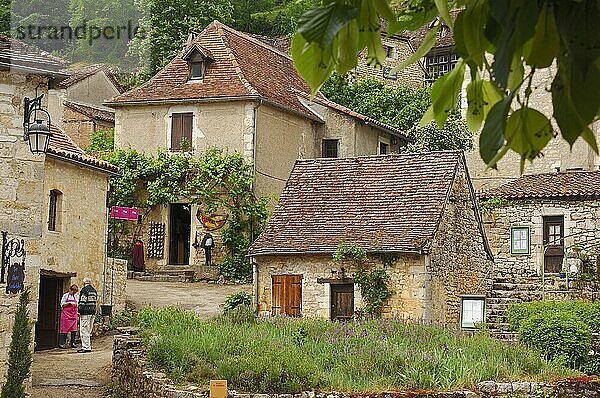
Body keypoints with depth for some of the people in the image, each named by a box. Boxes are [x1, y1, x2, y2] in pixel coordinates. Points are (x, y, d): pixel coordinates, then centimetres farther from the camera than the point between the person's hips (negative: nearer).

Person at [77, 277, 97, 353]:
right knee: (89, 331, 14)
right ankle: (88, 346, 17)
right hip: (93, 313, 8)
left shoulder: (84, 290, -9)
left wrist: (80, 311, -11)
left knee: (84, 330, -6)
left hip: (85, 313, -8)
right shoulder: (94, 291, 16)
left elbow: (82, 302, -14)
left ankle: (85, 347, -10)